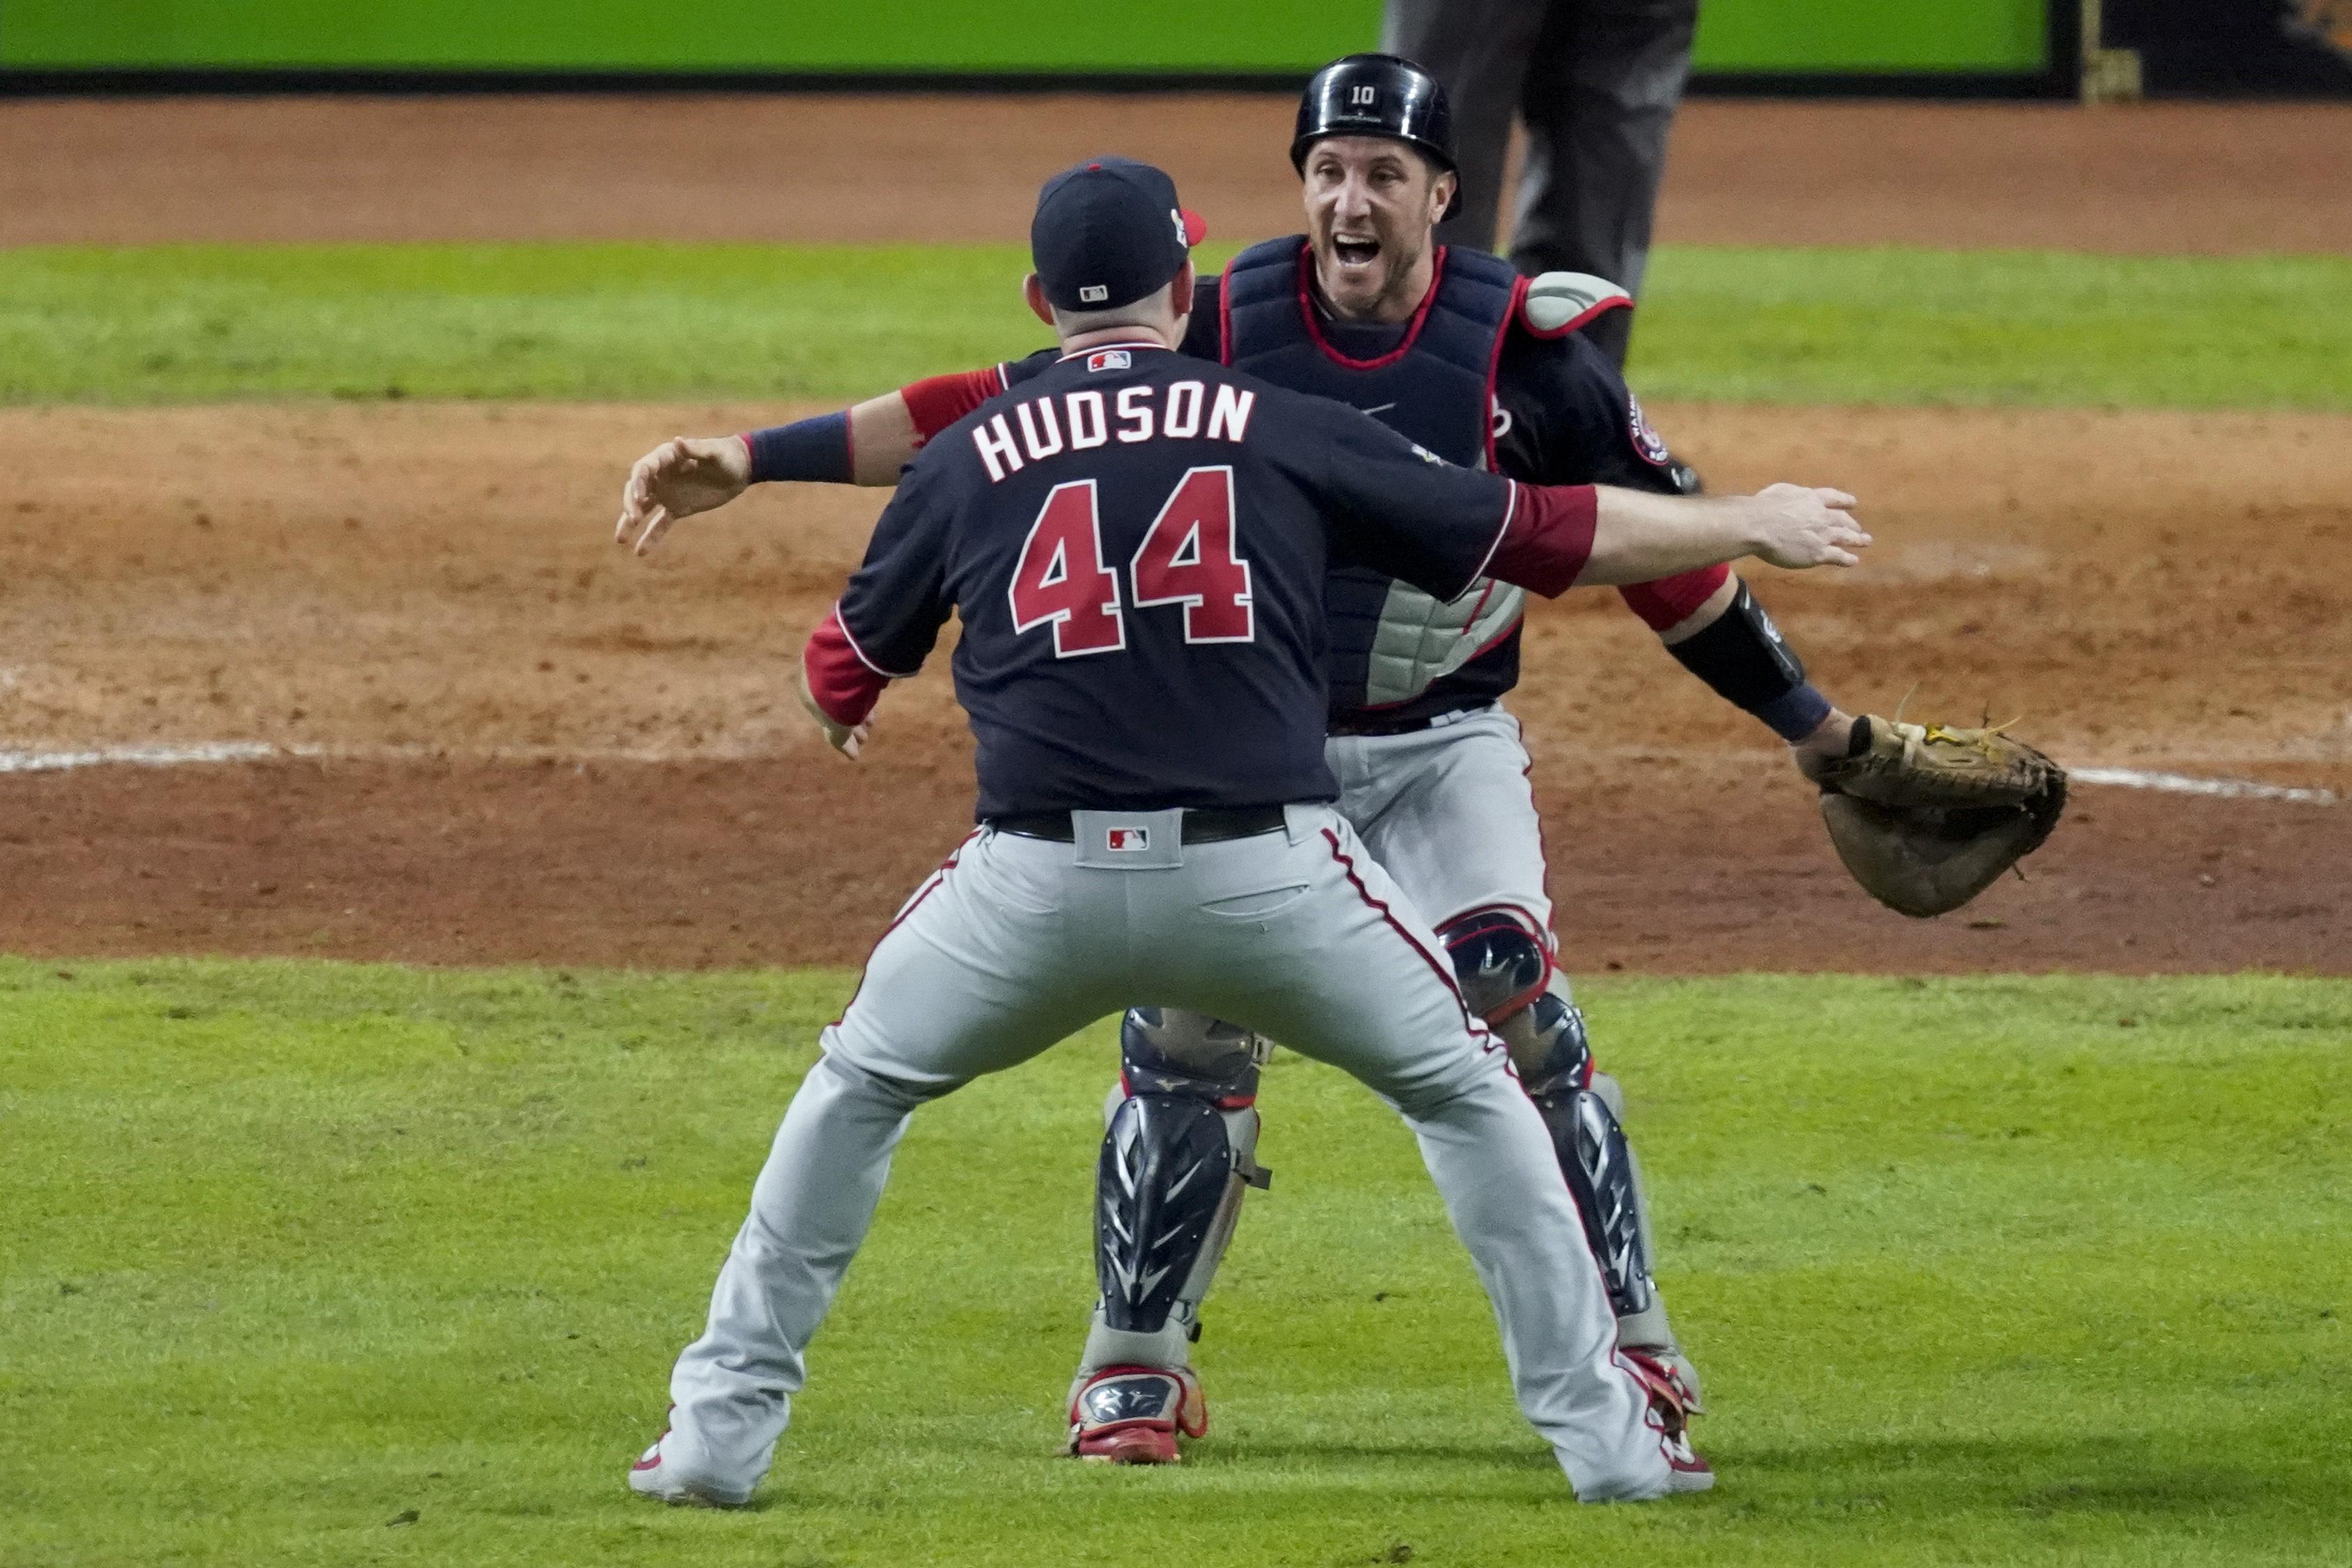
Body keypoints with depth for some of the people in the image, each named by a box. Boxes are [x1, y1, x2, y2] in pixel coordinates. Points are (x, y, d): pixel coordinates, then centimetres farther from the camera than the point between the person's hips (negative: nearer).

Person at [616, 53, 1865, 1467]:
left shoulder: (1522, 349, -12)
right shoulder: (1225, 330, -10)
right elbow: (995, 415, -9)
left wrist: (1817, 726, 1)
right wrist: (751, 461, -14)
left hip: (1442, 749, -1)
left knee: (1514, 995, -18)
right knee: (1189, 1024, -11)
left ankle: (1631, 1347, -3)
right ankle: (1137, 1366, 7)